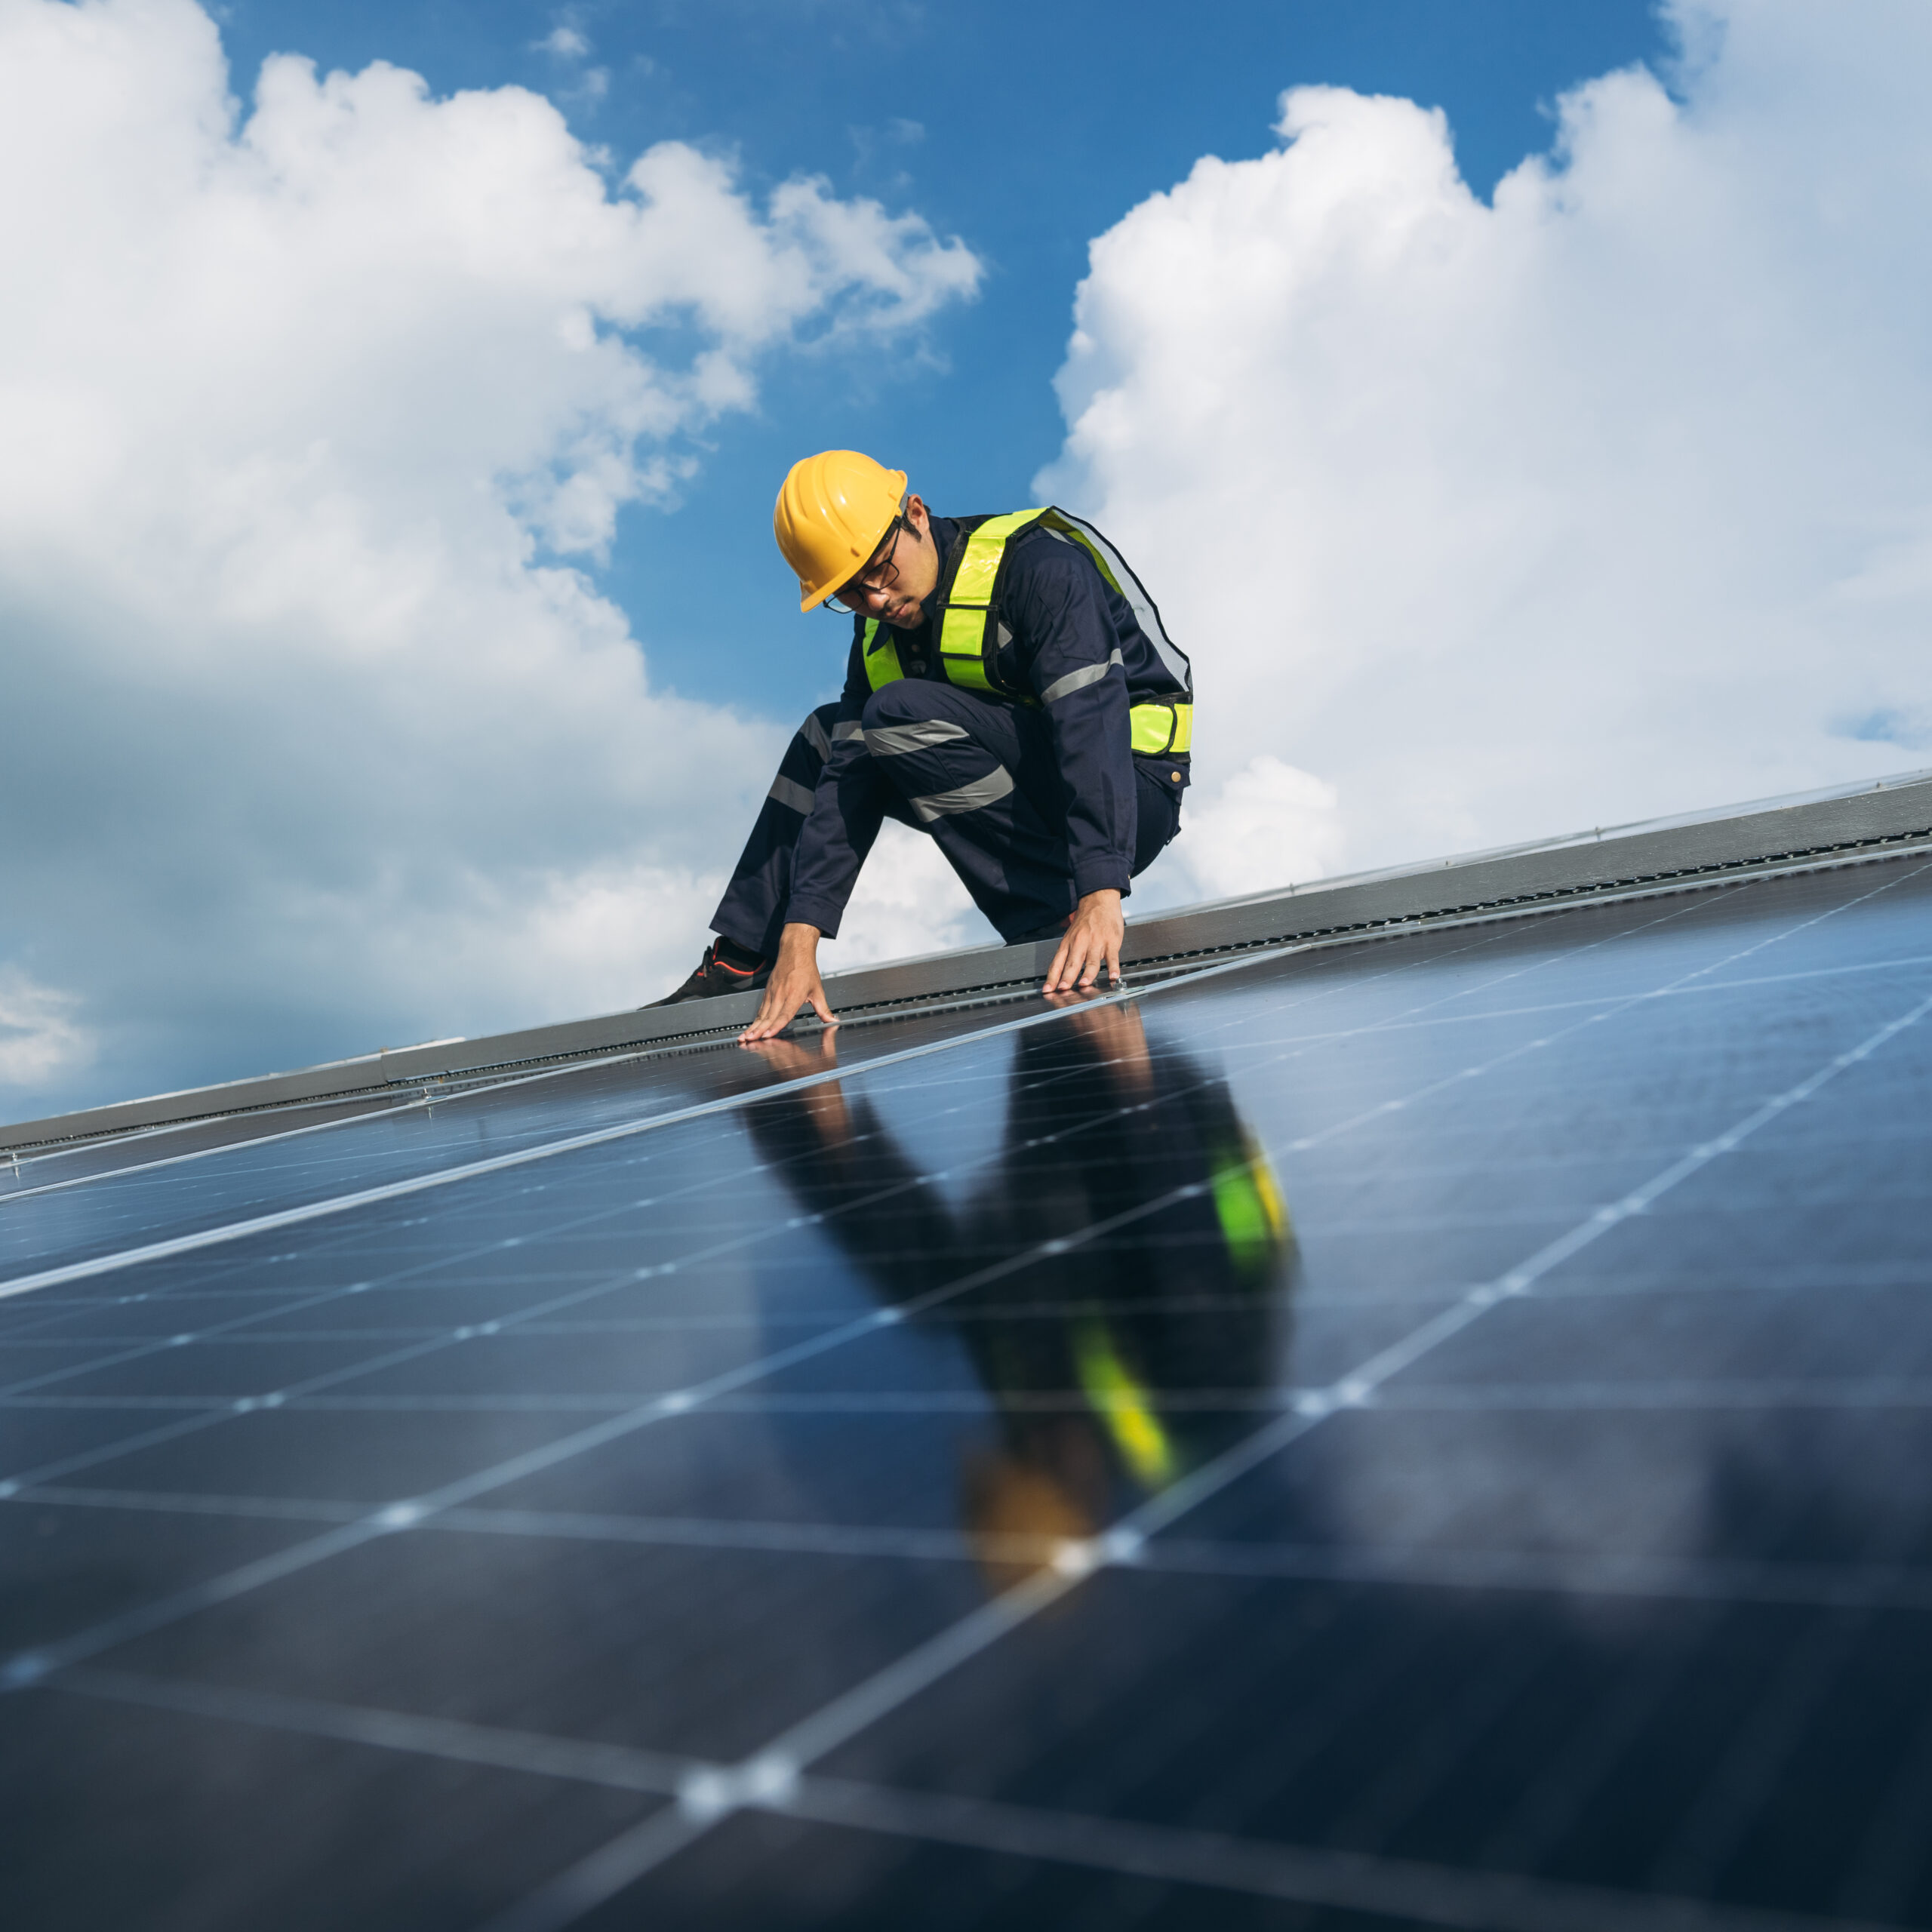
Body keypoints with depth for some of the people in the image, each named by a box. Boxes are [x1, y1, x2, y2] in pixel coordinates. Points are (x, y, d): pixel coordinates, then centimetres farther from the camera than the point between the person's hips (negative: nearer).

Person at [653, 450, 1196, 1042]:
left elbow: (1092, 720, -32)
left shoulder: (1037, 565, -20)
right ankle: (741, 962, 8)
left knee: (900, 715, -24)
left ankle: (1059, 924, -22)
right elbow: (846, 786, -6)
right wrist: (800, 938, -17)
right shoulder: (879, 638, 2)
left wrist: (1099, 895, -43)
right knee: (827, 738, 9)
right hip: (1032, 792, 8)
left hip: (1131, 790, -7)